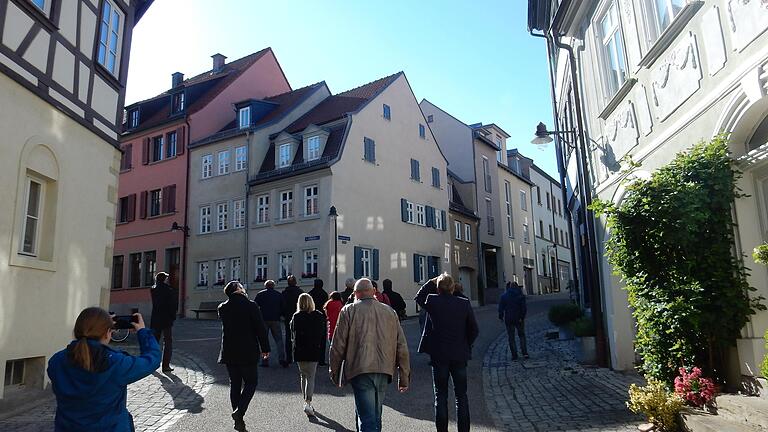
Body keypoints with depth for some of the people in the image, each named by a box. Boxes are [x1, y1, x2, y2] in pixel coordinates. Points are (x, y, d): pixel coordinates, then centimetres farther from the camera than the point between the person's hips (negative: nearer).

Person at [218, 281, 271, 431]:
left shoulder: (222, 308, 0)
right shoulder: (251, 306, -12)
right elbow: (260, 329, -9)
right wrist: (265, 348, 0)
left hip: (229, 353, 4)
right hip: (248, 352, -4)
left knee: (234, 384, 13)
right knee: (251, 382, 9)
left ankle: (238, 419, 16)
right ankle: (239, 411, -9)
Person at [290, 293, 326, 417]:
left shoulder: (296, 317, -5)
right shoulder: (319, 316, -4)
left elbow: (293, 335, 1)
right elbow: (323, 335, 1)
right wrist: (322, 353, 9)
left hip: (299, 351, 1)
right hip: (314, 351, -1)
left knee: (303, 376, 17)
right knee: (311, 377, 3)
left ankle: (307, 401, 25)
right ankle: (308, 402, -11)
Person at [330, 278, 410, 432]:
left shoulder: (349, 311, 2)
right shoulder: (389, 311, 12)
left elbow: (338, 346, 0)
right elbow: (402, 347, 11)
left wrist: (334, 373, 12)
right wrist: (404, 378, 16)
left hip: (360, 371, -4)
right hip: (384, 371, 4)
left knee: (367, 419, -4)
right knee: (375, 416, 20)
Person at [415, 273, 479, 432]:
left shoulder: (432, 301, -9)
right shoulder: (464, 303, -5)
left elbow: (418, 298, 14)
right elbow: (474, 329, 0)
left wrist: (431, 282, 11)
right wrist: (465, 346, 12)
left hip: (439, 356, -1)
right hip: (460, 356, 1)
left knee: (440, 396, 8)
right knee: (461, 396, 11)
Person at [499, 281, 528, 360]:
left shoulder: (504, 296, -3)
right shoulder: (520, 295, -2)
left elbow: (501, 307, -2)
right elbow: (524, 307, -7)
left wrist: (501, 316, 7)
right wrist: (522, 317, -6)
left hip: (509, 319, -1)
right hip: (519, 318, 1)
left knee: (511, 337, 7)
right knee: (522, 335, 15)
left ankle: (514, 355, 5)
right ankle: (525, 353, 4)